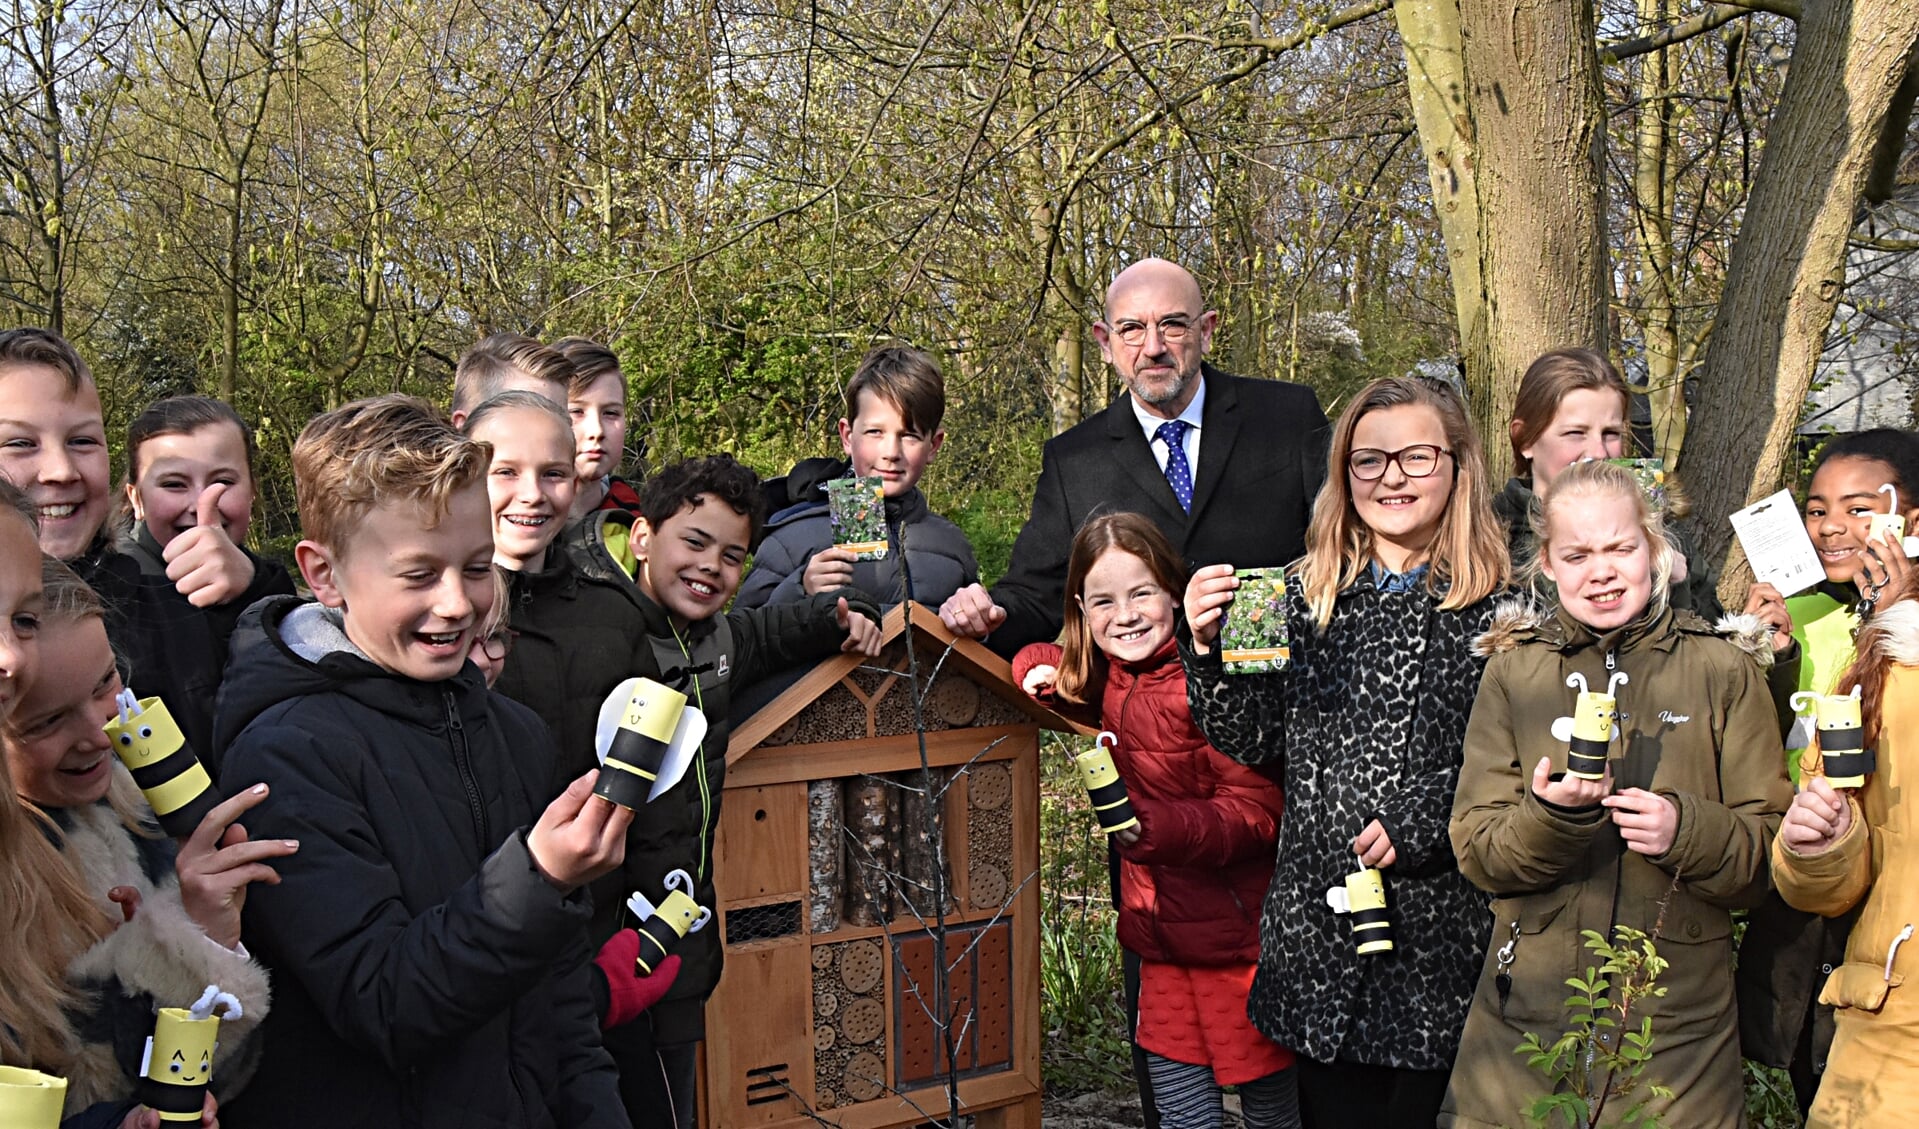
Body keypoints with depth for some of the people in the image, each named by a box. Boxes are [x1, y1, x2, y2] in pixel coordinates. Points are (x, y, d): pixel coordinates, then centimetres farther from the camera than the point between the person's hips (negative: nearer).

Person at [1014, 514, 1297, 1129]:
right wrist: (1041, 667, 4)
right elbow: (1048, 660, 28)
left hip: (1234, 933, -7)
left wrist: (1160, 829, -35)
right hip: (1162, 933, 7)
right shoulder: (1109, 680, 6)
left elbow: (1257, 811, -21)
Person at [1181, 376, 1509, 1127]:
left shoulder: (1501, 606, -4)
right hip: (1319, 921, 3)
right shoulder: (1305, 595, 6)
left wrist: (1420, 820, -16)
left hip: (1442, 930, -2)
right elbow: (1253, 742, 5)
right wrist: (1207, 647, -9)